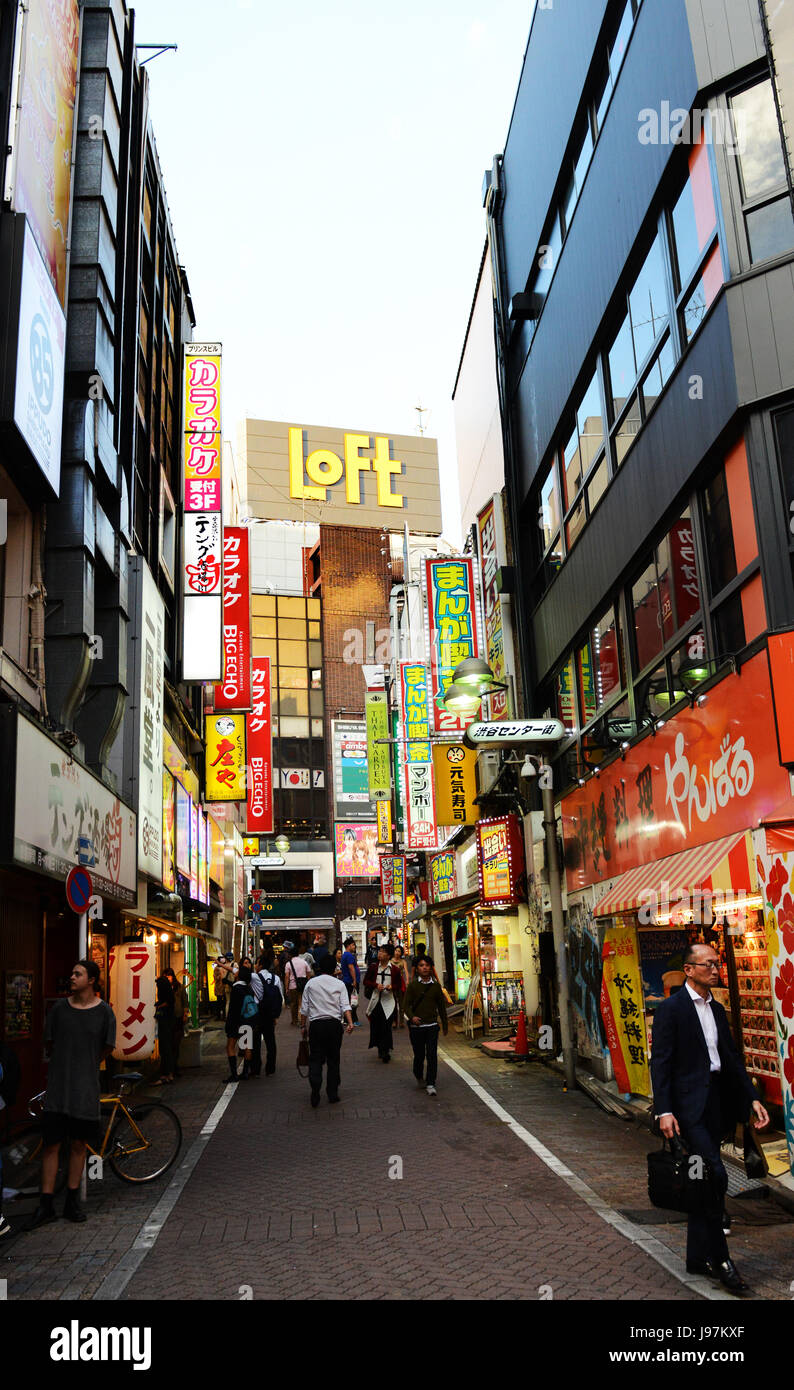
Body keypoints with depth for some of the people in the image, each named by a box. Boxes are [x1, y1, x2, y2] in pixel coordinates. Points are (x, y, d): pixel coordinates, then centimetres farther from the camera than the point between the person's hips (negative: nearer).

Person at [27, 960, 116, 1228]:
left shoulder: (103, 1011, -4)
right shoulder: (60, 1008, 0)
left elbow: (107, 1047, 8)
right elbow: (49, 1043, 13)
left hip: (85, 1087, -1)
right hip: (57, 1085, 1)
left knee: (78, 1144, 7)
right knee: (51, 1144, 1)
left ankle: (72, 1202, 19)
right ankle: (45, 1205, 10)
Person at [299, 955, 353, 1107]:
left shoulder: (311, 983, 6)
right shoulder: (339, 984, 5)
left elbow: (304, 1008, 6)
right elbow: (345, 1006, -7)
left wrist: (303, 1026, 13)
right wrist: (350, 1022, -13)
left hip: (316, 1024, 0)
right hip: (334, 1024, 0)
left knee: (315, 1059, 0)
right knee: (333, 1060, 10)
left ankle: (315, 1094, -16)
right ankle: (332, 1095, 14)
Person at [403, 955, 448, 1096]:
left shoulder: (436, 986, 5)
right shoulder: (413, 985, -1)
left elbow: (441, 1006, 12)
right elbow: (406, 1004, -4)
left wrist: (445, 1026, 15)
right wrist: (412, 1017, -23)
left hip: (432, 1026, 1)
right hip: (416, 1026, -1)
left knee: (432, 1055, -7)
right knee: (419, 1055, 7)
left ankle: (430, 1084, -2)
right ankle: (419, 1076, 36)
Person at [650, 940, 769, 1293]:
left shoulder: (716, 1009, 14)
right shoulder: (671, 1008, -9)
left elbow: (732, 1057, 17)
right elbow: (660, 1062, -12)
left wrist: (751, 1098, 8)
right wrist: (663, 1110, -19)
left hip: (715, 1102, 8)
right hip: (688, 1105, -8)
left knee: (704, 1181, 13)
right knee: (715, 1176, -14)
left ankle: (698, 1258, 23)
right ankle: (719, 1257, 1)